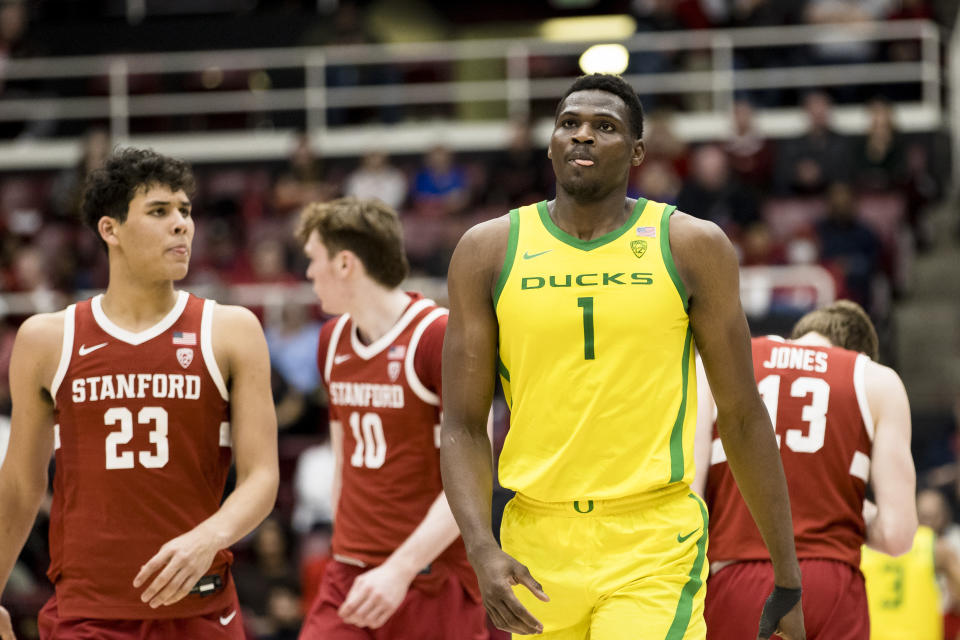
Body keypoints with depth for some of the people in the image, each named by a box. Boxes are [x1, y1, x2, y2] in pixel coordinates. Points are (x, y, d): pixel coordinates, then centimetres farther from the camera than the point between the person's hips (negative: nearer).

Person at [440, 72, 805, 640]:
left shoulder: (692, 246, 1)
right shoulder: (490, 250, 4)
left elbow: (742, 417, 5)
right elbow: (463, 427, 3)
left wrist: (789, 577, 5)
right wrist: (482, 550, -14)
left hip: (655, 549, -3)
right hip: (538, 548, 3)